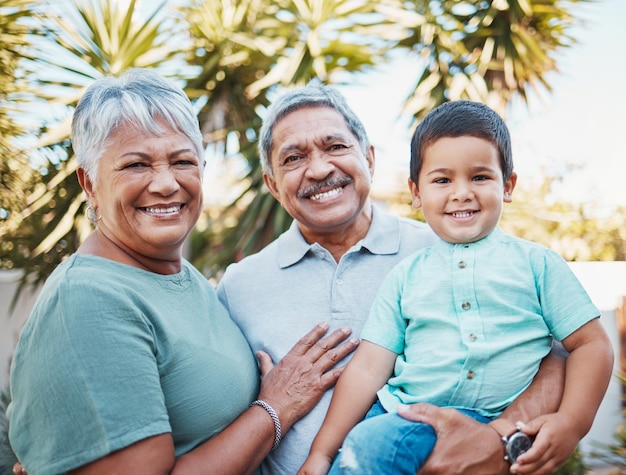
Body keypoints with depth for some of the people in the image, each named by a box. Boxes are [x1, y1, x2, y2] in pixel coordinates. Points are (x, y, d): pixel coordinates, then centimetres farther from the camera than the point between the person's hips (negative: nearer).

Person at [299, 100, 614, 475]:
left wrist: (571, 423, -11)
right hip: (400, 412, 4)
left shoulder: (537, 264, 5)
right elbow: (368, 367, 5)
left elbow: (592, 344, 6)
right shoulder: (406, 276, 10)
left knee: (367, 445, -26)